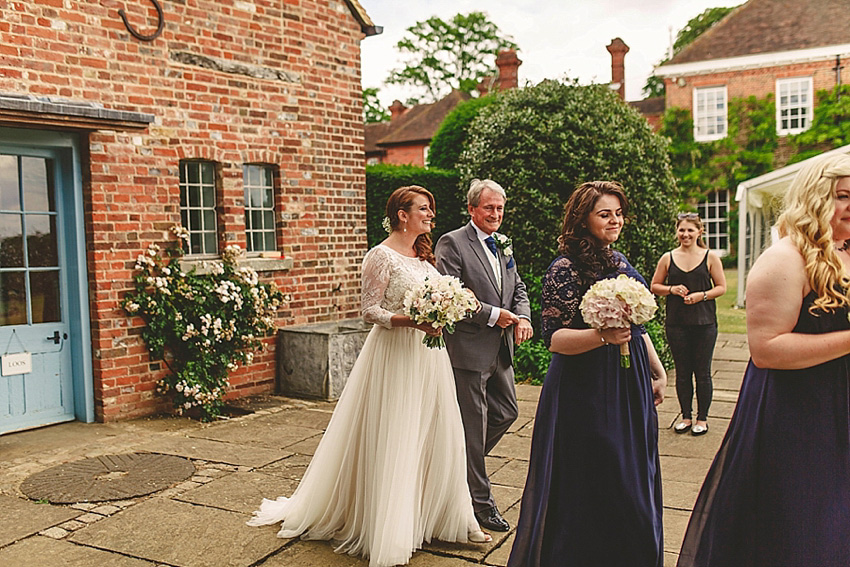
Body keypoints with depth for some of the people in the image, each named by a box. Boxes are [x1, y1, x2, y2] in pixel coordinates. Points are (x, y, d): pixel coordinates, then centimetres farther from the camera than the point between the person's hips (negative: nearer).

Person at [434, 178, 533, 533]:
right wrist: (492, 314, -17)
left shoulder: (503, 245, 14)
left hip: (501, 350, 8)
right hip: (469, 348, -8)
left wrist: (523, 317, -2)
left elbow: (518, 288, 18)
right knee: (474, 423, 2)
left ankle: (464, 463, 36)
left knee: (507, 412, 15)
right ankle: (480, 500, 15)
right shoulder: (452, 243, -10)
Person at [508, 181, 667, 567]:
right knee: (590, 485, 0)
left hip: (630, 385, 8)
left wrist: (658, 370, 21)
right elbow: (554, 338, -18)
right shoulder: (565, 269, -14)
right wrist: (602, 336, -32)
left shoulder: (619, 262, 11)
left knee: (632, 482, 17)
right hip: (586, 392, -8)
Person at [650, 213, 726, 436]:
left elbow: (721, 287, 4)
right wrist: (671, 289, -9)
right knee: (682, 372, 8)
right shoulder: (668, 258, 5)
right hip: (676, 323, 1)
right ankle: (686, 416, 22)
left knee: (702, 372, 4)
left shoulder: (710, 257, 2)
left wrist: (701, 295, -13)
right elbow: (654, 286, 10)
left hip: (704, 323, -1)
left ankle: (702, 418, 18)